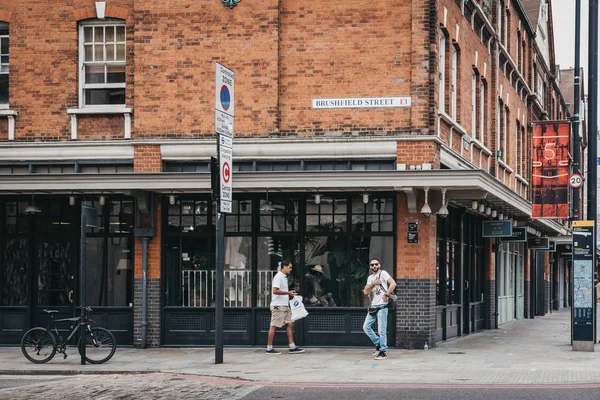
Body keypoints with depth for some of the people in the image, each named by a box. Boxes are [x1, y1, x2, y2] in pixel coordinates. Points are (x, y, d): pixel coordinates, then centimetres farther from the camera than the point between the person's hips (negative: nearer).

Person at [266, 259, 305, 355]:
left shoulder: (284, 277, 18)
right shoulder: (278, 277, -13)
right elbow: (275, 291, -23)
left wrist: (290, 295, 13)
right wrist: (288, 293, -19)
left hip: (285, 306, 10)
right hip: (278, 306, -10)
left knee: (290, 324, 6)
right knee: (274, 326, -5)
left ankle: (292, 347, 7)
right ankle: (269, 349, 0)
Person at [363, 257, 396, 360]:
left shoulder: (383, 273, -3)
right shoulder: (370, 277, 17)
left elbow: (393, 284, -15)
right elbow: (366, 292, 6)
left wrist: (387, 295, -17)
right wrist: (373, 284, -9)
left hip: (382, 306, -8)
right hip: (373, 307, 8)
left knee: (382, 330, -8)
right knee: (366, 327, 5)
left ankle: (383, 352, -3)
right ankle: (378, 344, 18)